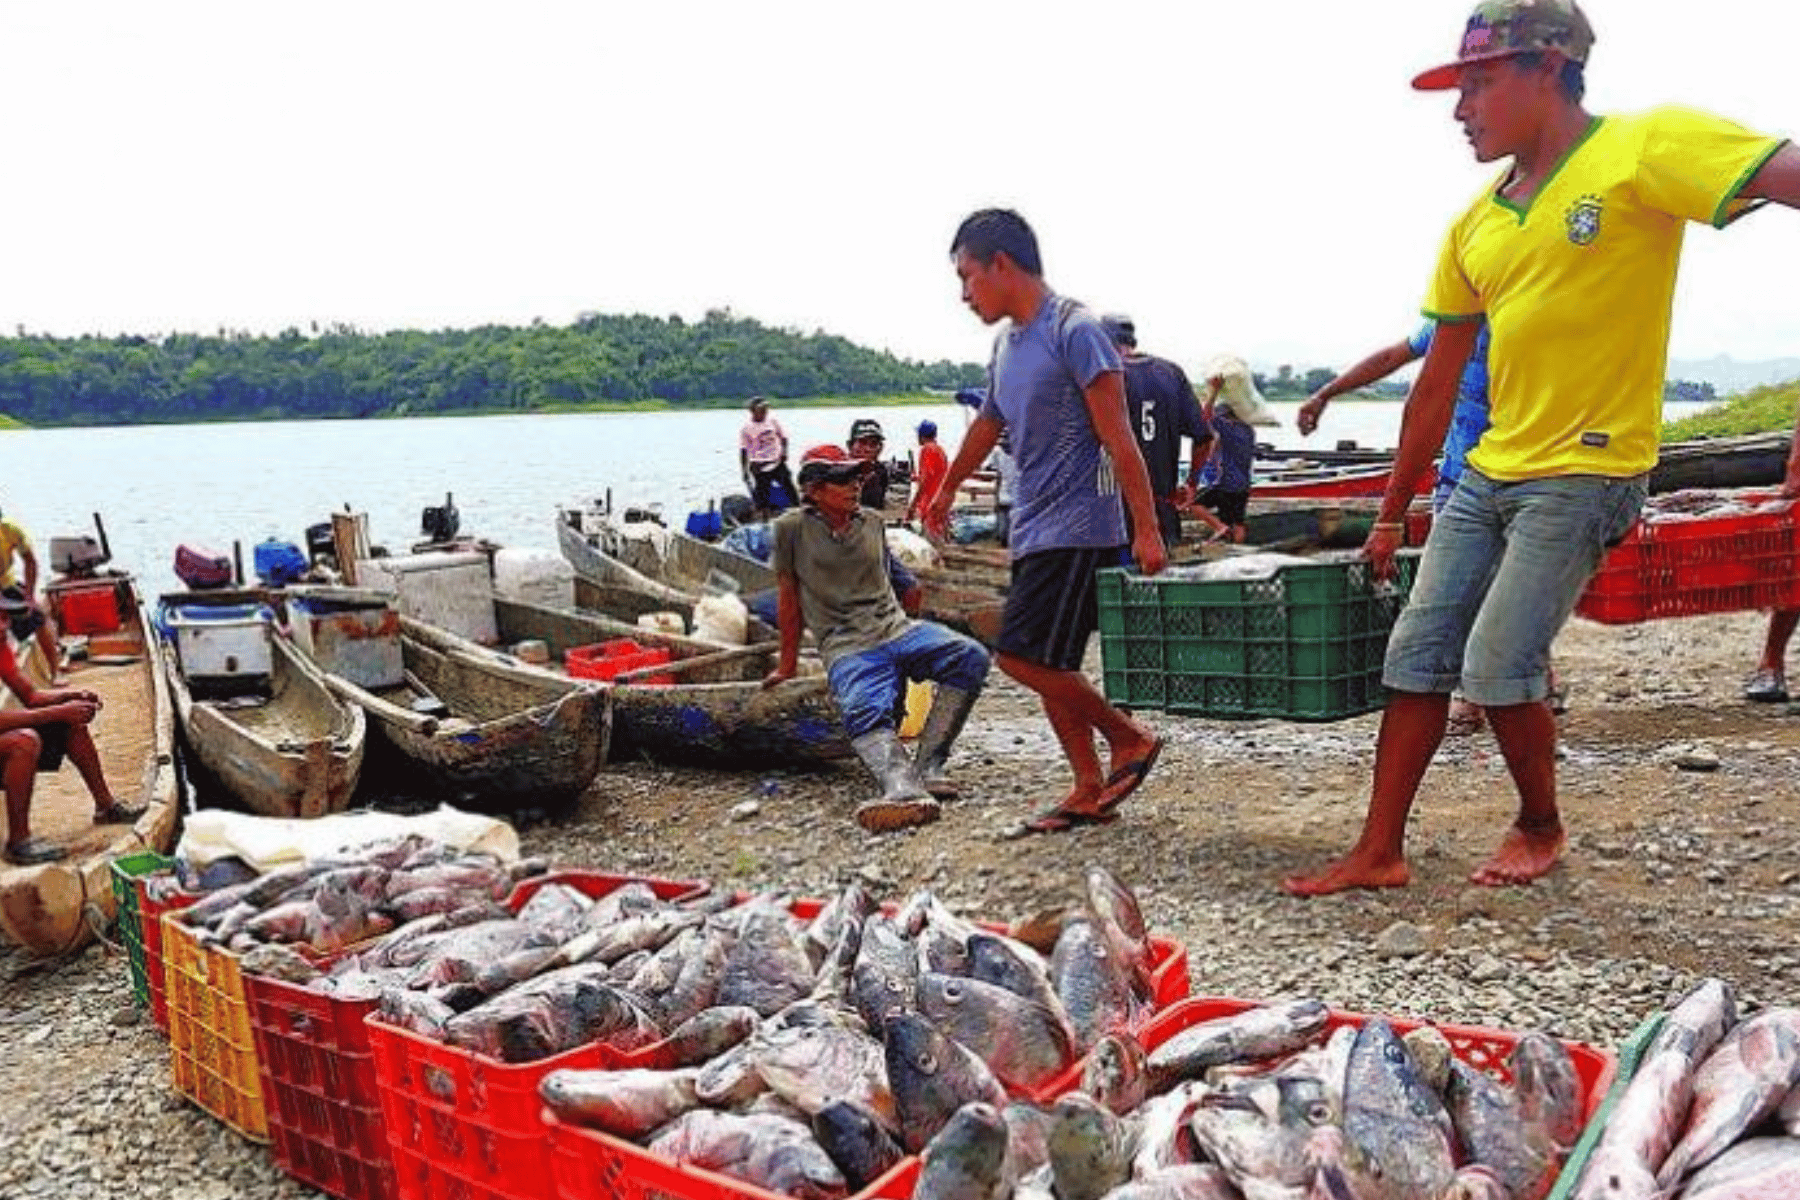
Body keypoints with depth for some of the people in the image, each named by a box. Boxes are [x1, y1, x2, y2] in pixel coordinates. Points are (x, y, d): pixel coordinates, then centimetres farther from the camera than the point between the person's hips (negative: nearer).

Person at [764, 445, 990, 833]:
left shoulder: (873, 522, 16)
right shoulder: (792, 528, 4)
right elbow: (788, 596, 9)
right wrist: (788, 664, 13)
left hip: (898, 629, 5)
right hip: (846, 647, -4)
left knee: (970, 656, -24)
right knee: (864, 711, -36)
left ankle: (928, 766, -28)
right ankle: (904, 789, -62)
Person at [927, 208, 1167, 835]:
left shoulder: (1075, 331, -12)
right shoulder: (1005, 342, 13)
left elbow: (1117, 437, -17)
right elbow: (987, 424, 29)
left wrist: (1146, 530, -20)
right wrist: (946, 490, 40)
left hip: (1076, 526, -9)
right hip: (1033, 527, 9)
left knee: (1023, 655, -13)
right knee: (1046, 665, 8)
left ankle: (1131, 739, 5)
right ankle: (1089, 792, 17)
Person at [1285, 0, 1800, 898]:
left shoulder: (1647, 148, -10)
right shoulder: (1476, 224, 10)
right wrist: (1392, 511, 17)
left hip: (1584, 473, -7)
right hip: (1487, 471, 7)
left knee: (1497, 666, -10)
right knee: (1417, 655, 4)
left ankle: (1541, 829, 18)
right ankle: (1380, 851, 13)